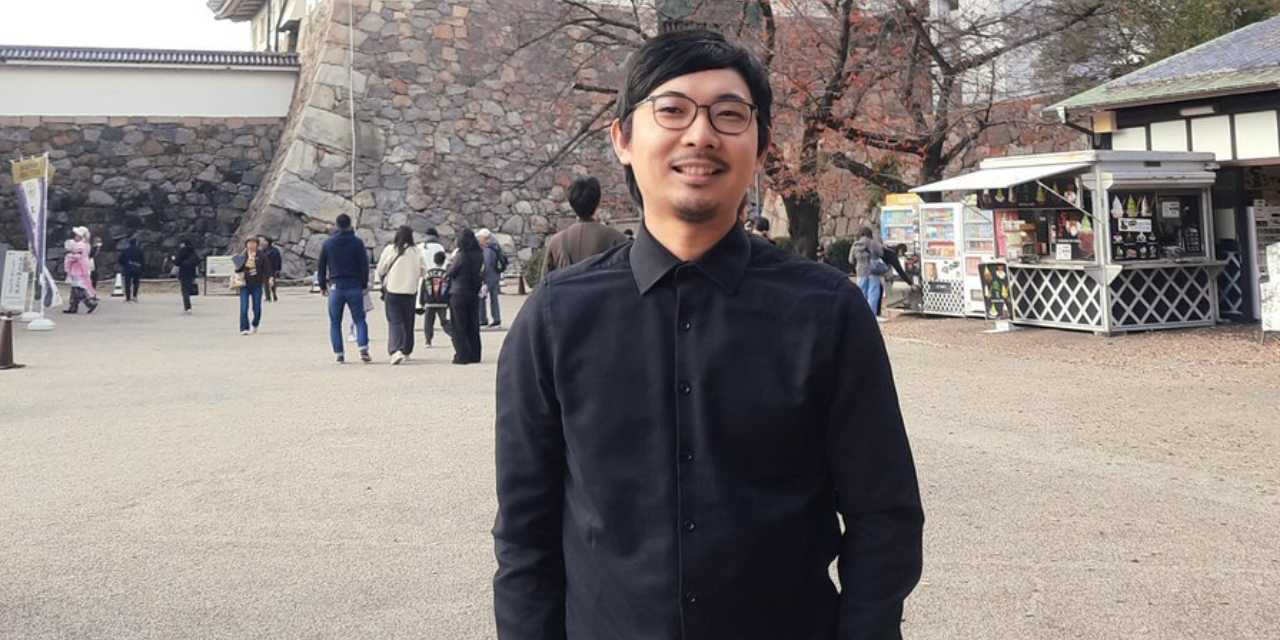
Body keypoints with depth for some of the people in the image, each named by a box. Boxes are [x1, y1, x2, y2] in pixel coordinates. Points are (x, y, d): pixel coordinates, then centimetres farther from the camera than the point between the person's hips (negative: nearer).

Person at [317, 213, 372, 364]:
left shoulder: (327, 244, 3)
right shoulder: (357, 243, -2)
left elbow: (321, 266, 7)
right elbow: (364, 265, -2)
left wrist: (322, 285, 15)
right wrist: (364, 285, 6)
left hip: (335, 287, 1)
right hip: (354, 287, -1)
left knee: (335, 323, 9)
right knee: (360, 320, 5)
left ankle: (339, 353, 4)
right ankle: (363, 349, -12)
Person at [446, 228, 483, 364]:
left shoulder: (461, 255, -17)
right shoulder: (479, 255, 1)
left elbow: (451, 272, -8)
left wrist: (450, 264, 10)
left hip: (459, 293, -6)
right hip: (474, 293, 6)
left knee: (458, 327, 2)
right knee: (473, 326, 13)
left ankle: (462, 356, -3)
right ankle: (474, 355, 15)